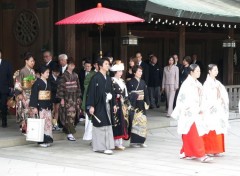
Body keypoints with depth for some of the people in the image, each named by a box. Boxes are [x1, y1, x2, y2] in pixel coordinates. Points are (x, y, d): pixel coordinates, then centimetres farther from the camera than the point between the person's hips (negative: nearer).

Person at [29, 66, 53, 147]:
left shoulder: (48, 83, 12)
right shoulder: (37, 83, -9)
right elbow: (34, 95, -11)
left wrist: (50, 105, 14)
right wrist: (34, 107, -16)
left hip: (48, 106, 7)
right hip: (40, 106, -7)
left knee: (48, 122, 6)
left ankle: (47, 139, 12)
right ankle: (42, 141, 1)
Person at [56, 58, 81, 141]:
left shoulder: (75, 75, 10)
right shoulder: (64, 75, -7)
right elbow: (61, 87, -9)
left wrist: (78, 97, 12)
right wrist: (62, 99, -13)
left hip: (74, 97, 6)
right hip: (67, 97, -6)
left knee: (73, 114, 5)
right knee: (69, 115, -10)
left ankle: (66, 129, 20)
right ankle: (70, 134, -10)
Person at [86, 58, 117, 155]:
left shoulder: (108, 78, 11)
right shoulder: (95, 78, -10)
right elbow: (91, 92, -13)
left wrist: (113, 104, 14)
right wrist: (91, 106, -17)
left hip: (107, 105, 7)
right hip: (98, 105, -7)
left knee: (107, 125, 6)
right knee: (100, 126, -2)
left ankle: (106, 146, 11)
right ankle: (99, 146, 5)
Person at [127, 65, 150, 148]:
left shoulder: (142, 82, 13)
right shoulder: (130, 82, -5)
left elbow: (146, 93, 13)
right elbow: (129, 94, -9)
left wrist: (147, 103, 7)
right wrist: (137, 96, -15)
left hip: (141, 105, 6)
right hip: (134, 105, -6)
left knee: (142, 122, 4)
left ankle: (140, 141, 11)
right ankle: (133, 141, 1)